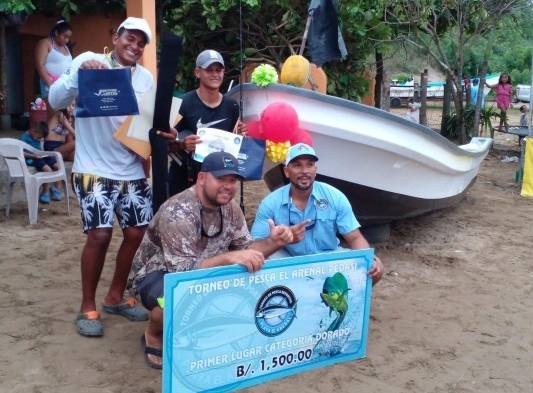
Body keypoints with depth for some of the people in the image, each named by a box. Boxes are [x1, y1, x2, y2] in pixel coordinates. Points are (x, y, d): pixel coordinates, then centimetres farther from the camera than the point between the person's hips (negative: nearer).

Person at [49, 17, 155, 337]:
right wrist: (79, 73, -33)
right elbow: (56, 100, -18)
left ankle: (116, 297, 26)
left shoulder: (146, 78, 7)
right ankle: (88, 307, 7)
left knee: (137, 233, 6)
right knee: (100, 234, -12)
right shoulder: (88, 61, -8)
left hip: (133, 170, 6)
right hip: (94, 170, -5)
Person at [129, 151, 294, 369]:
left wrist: (272, 242, -21)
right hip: (156, 274, -6)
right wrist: (228, 258, -48)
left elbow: (245, 249, -1)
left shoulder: (230, 207, -6)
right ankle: (153, 335, -4)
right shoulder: (178, 211, -29)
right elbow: (182, 270, -35)